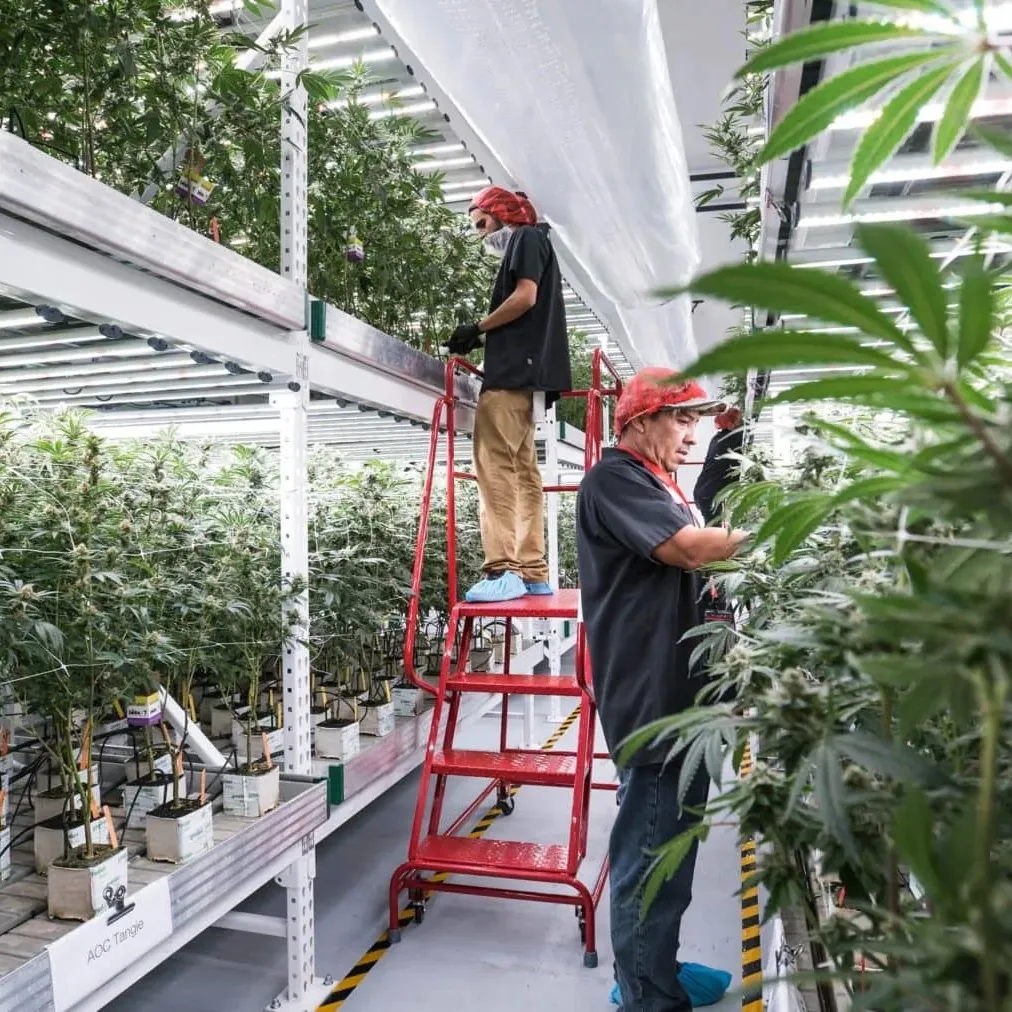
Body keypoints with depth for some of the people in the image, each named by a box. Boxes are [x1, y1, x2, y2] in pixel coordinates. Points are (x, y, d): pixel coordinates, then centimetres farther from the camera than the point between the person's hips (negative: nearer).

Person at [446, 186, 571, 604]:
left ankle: (503, 571, -20)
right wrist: (482, 338, 11)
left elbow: (525, 297, -11)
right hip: (523, 372, 10)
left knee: (495, 467, -16)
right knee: (522, 471, 5)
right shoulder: (526, 245, 31)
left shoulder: (526, 237, 4)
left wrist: (477, 328, -4)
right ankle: (531, 572, 5)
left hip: (514, 371, -10)